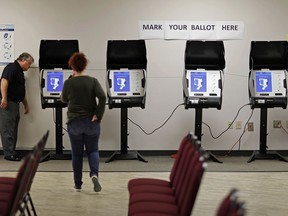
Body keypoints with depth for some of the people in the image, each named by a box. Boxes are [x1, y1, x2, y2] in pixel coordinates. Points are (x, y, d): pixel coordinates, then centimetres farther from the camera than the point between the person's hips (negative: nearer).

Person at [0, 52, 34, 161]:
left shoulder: (20, 72, 21)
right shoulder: (11, 67, -9)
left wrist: (26, 105, 30)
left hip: (15, 103, 10)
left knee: (13, 129, 12)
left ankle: (11, 152, 18)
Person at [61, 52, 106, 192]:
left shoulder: (68, 83, -4)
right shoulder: (93, 81, -4)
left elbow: (64, 100, 12)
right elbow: (102, 97, -16)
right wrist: (98, 115, -10)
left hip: (74, 123, 0)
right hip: (91, 122, 0)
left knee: (77, 153, 11)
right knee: (93, 150, 14)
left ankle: (78, 185, 15)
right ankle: (94, 174, -13)